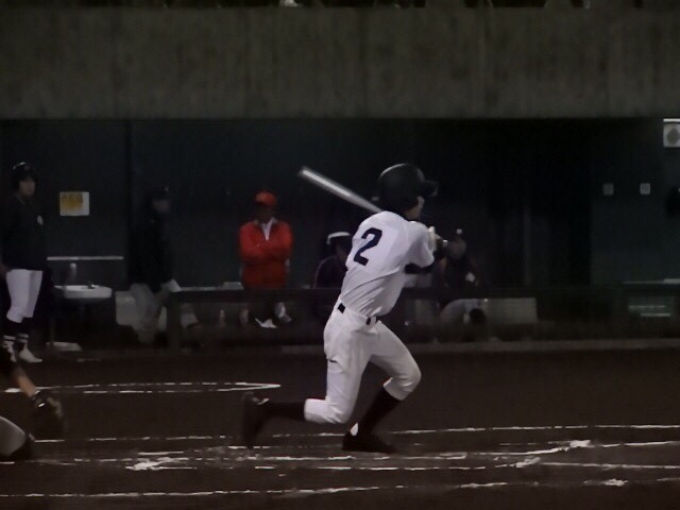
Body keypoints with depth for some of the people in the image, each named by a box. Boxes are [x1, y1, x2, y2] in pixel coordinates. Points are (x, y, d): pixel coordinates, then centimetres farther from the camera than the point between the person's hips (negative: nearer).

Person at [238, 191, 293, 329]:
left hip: (276, 284, 1)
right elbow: (248, 255, -16)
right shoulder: (246, 230, 0)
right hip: (253, 285, -1)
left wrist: (260, 247, -11)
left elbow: (285, 249, -15)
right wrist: (273, 250, -11)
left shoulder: (283, 228, 4)